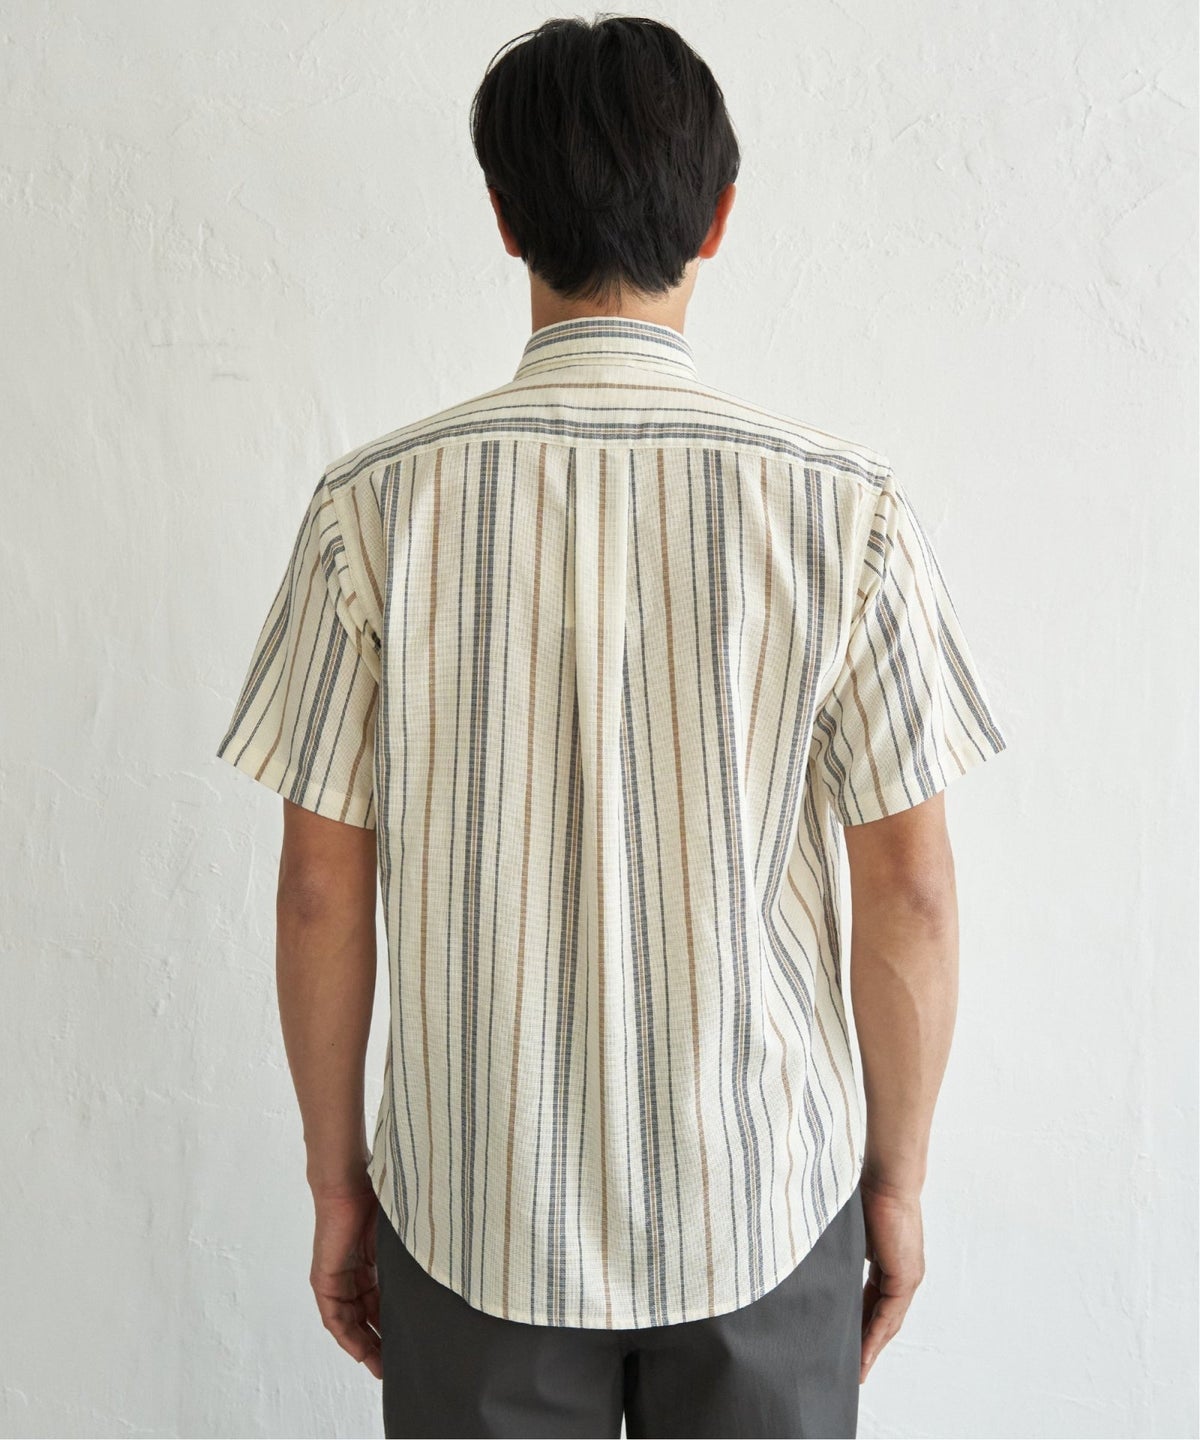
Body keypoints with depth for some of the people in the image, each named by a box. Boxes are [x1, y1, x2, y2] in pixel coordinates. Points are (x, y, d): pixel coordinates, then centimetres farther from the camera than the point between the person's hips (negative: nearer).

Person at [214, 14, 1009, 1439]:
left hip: (478, 1212, 0)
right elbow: (910, 894, -9)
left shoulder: (375, 505, -12)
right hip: (766, 1209, 1)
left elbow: (322, 886, -7)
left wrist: (336, 1174, 6)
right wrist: (896, 1178, 5)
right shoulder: (846, 505, -12)